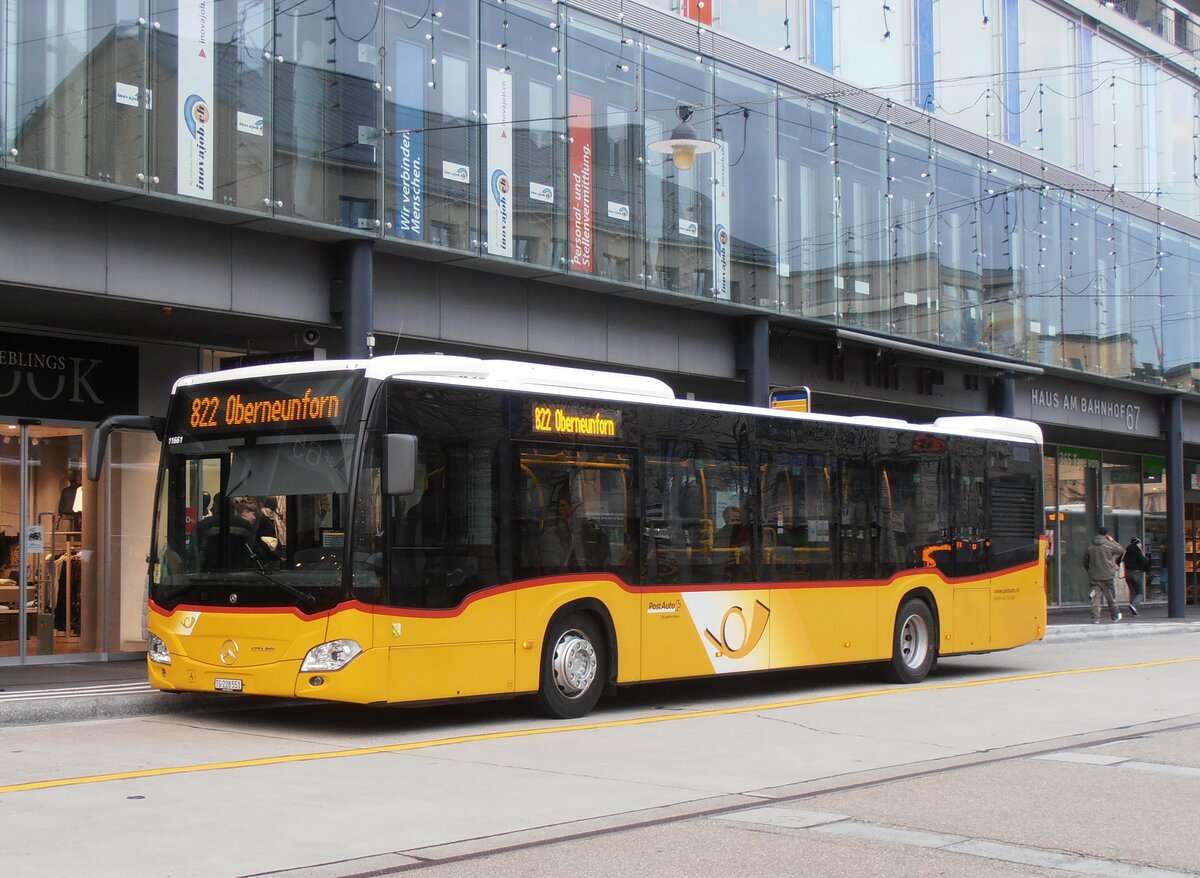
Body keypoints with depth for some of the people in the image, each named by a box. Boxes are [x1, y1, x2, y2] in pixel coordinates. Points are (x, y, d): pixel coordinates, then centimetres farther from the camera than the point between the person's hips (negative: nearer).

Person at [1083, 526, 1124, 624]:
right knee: (1111, 597, 11)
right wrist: (1113, 541, 22)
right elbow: (1120, 550, 12)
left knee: (1095, 598, 1)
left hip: (1094, 577, 2)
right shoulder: (1110, 545, -6)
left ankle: (1095, 618, -7)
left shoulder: (1090, 547, 5)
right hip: (1108, 576, -2)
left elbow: (1085, 563, 11)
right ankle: (1115, 616, 25)